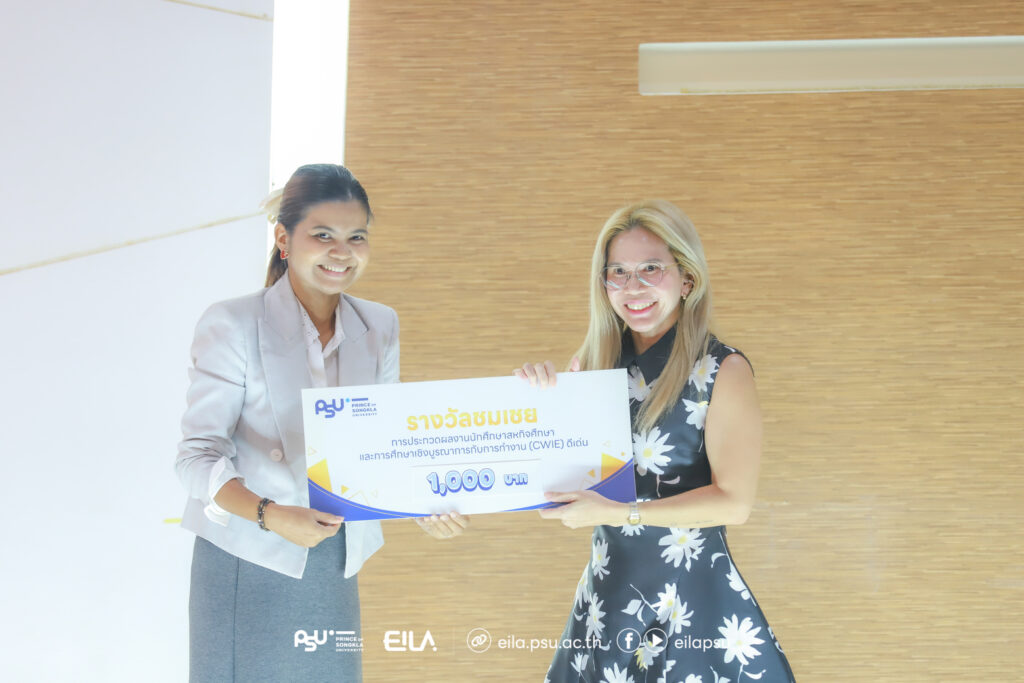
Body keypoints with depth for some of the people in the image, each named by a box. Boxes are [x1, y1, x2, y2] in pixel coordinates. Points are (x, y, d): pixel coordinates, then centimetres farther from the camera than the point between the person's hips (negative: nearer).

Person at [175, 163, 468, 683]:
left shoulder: (379, 328, 7)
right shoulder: (232, 325, -8)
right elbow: (197, 456, -12)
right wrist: (269, 515, -28)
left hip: (333, 572, 4)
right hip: (245, 569, -4)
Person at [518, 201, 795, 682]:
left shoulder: (723, 370, -13)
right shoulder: (594, 363, 1)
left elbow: (734, 502, -16)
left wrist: (617, 512, -21)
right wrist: (539, 396, -11)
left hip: (695, 601, -4)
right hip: (607, 590, 5)